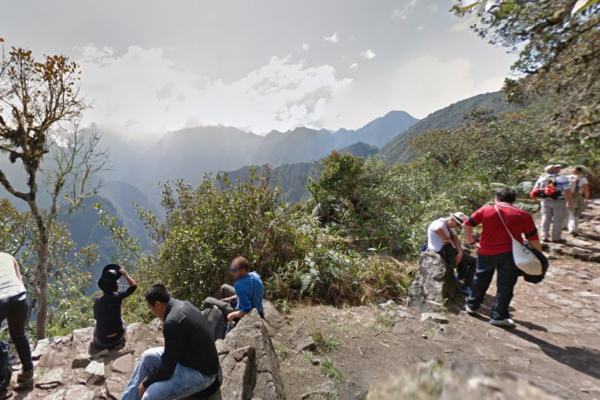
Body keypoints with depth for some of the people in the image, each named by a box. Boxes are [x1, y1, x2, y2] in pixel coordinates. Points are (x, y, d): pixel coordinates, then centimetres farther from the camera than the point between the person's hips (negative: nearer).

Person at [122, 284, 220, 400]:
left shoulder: (172, 323, -28)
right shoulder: (182, 305, 0)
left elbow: (167, 369, -18)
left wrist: (145, 384, 0)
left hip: (201, 372, -10)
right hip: (192, 355, 10)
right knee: (148, 357, 15)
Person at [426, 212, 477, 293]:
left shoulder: (450, 226, 8)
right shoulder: (440, 223, -23)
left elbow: (456, 240, 3)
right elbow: (437, 229, -48)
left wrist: (460, 252, -14)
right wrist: (448, 239, -31)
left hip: (447, 250, 10)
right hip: (443, 254, -10)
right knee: (475, 262, 6)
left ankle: (461, 276, 45)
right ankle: (467, 287, 13)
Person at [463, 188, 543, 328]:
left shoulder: (485, 210, -2)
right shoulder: (524, 215, -2)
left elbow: (467, 225, -2)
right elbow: (533, 239, 0)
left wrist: (471, 242, 10)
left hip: (486, 253, 1)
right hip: (510, 255, -1)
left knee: (480, 280, 19)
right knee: (505, 286, 10)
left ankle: (472, 305, 33)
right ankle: (498, 316, 17)